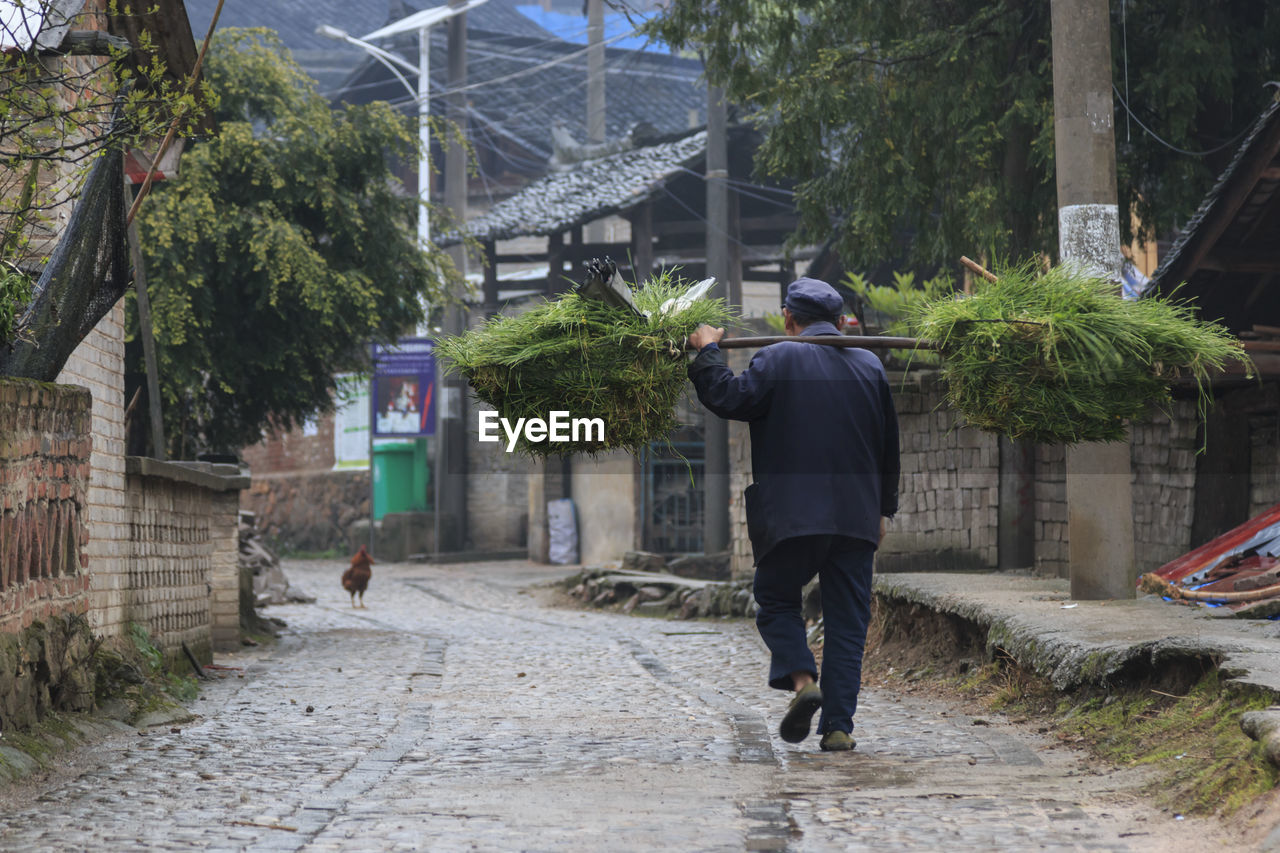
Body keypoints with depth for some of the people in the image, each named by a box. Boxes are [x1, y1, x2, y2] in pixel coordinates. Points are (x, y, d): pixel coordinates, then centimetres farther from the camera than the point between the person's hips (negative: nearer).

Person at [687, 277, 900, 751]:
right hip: (856, 516, 3)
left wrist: (707, 352, 2)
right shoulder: (870, 366, 12)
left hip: (793, 515, -3)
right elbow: (888, 443, 16)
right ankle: (838, 726, 3)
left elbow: (730, 399, -14)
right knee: (846, 620, 7)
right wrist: (882, 509, 24)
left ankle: (801, 679, -12)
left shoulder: (778, 360, -4)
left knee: (776, 602, 13)